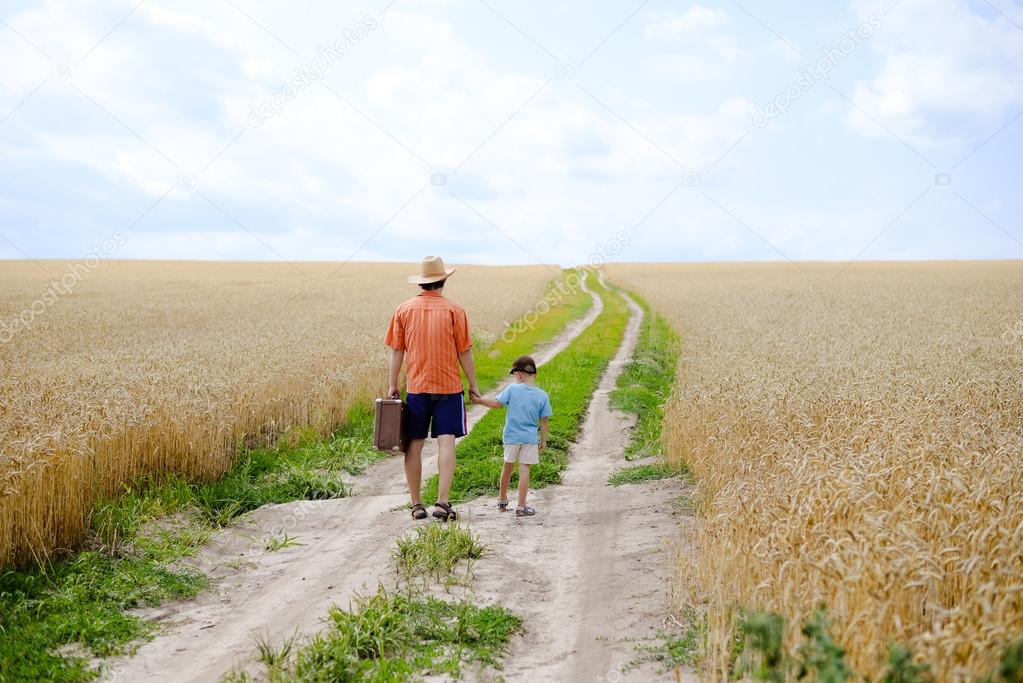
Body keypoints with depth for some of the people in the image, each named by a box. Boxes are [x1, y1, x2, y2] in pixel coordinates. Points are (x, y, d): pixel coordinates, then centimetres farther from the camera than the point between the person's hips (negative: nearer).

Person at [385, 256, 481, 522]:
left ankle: (416, 504, 13)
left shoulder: (404, 310, 2)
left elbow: (397, 351, 4)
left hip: (416, 387, 2)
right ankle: (443, 502, -10)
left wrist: (392, 385, 11)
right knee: (446, 442, -2)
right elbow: (464, 351, -2)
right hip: (448, 387, -2)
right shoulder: (454, 311, -4)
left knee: (414, 445, 8)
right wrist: (473, 383, 8)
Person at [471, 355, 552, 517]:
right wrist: (544, 440, 7)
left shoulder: (512, 389, -7)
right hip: (530, 438, -1)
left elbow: (497, 403, -6)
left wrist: (479, 400, 6)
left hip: (512, 437, 1)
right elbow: (544, 421, -1)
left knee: (508, 468, 17)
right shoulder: (542, 395, -4)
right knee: (524, 470, 0)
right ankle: (521, 507, 0)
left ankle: (502, 500, 33)